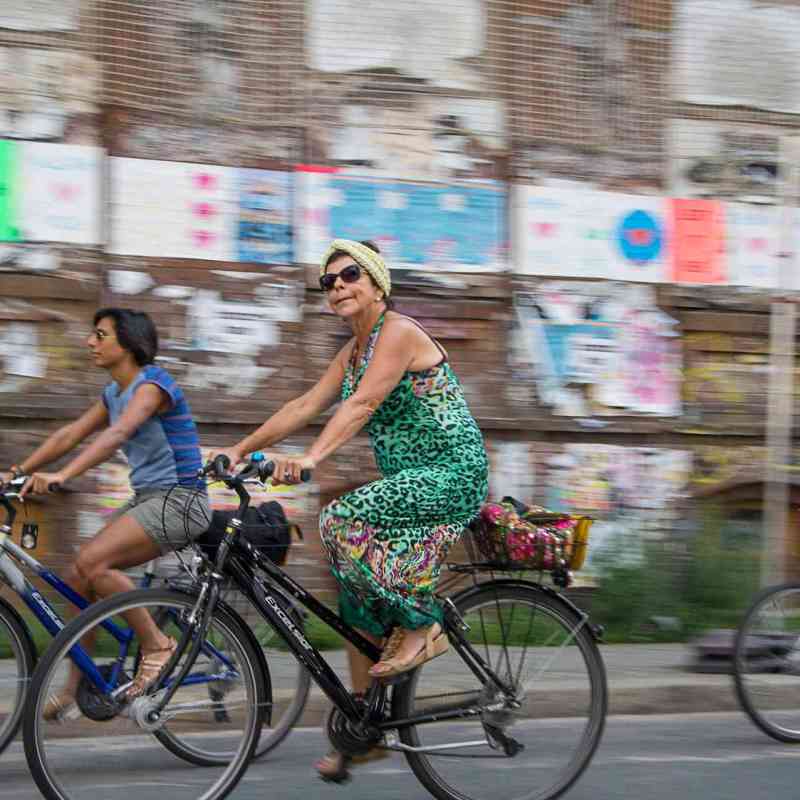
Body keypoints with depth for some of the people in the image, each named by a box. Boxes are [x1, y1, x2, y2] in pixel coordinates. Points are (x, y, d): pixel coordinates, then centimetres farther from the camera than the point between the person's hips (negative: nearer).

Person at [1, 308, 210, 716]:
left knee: (91, 561, -25)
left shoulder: (152, 385, -15)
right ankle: (75, 685, 9)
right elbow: (70, 434, 11)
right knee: (77, 577, 0)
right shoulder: (114, 393, 14)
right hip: (146, 499, 9)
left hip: (178, 500, -9)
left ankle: (156, 645, -12)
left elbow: (118, 433, -31)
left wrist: (61, 475, -43)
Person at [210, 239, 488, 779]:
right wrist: (241, 450, 4)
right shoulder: (353, 352, 15)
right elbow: (305, 406, 12)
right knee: (361, 608, 4)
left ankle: (423, 628, -13)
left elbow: (362, 404, -26)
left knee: (345, 521, -28)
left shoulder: (399, 332, -13)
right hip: (411, 480, 9)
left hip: (452, 472, -9)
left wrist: (312, 458, -37)